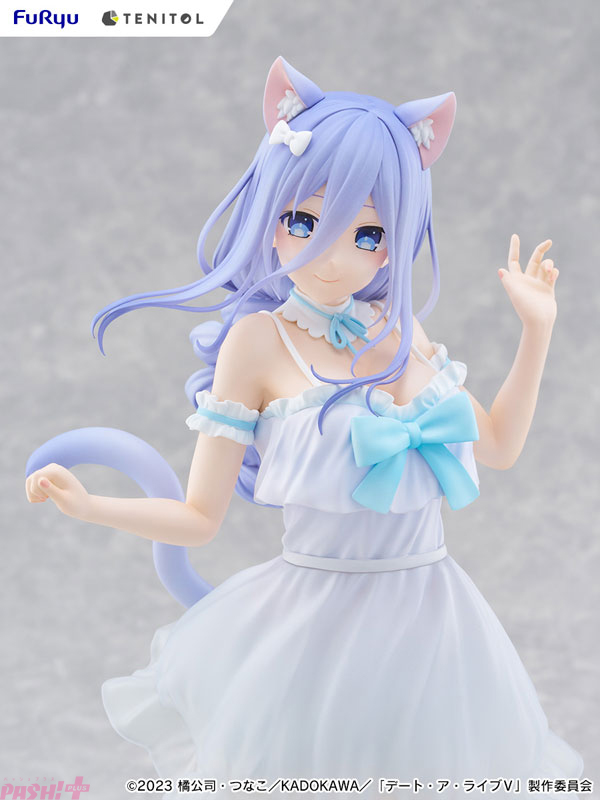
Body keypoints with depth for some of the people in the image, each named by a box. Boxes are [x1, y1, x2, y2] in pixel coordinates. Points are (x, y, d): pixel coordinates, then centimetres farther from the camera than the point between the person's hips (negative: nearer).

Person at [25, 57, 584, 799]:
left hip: (430, 617, 5)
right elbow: (199, 519, -7)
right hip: (316, 620, -4)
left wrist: (537, 328, 9)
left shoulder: (402, 331, 3)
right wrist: (88, 505, -21)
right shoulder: (259, 340, -10)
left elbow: (498, 446, 14)